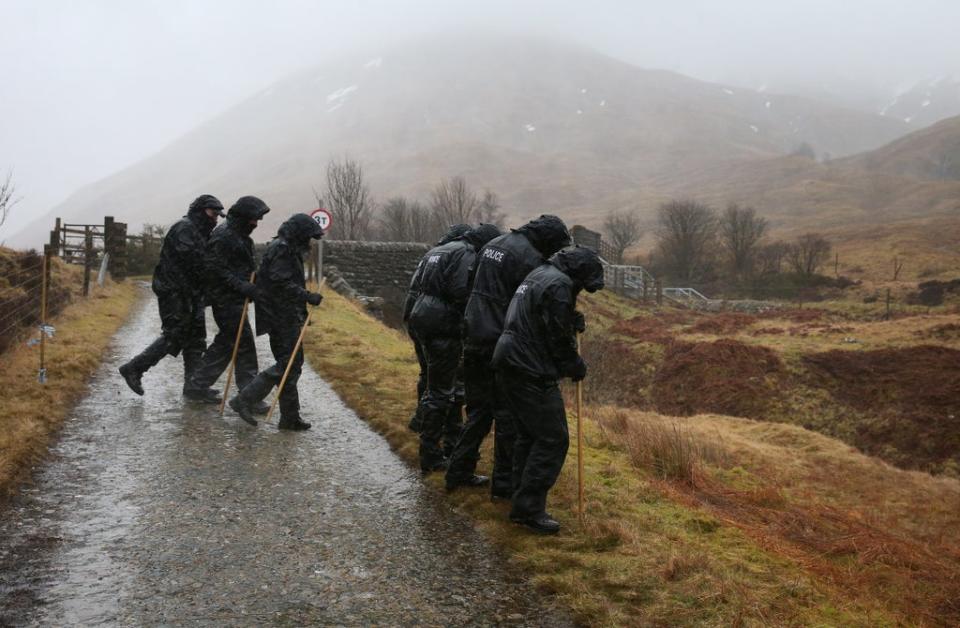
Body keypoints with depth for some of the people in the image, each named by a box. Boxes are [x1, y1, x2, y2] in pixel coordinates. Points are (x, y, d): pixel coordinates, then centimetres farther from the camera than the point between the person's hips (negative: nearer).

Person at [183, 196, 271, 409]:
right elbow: (215, 269, -22)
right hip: (226, 300, -10)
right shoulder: (223, 236, -16)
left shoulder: (240, 236, 16)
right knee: (244, 345, -8)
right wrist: (242, 286, -26)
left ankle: (196, 386, 26)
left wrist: (251, 285, 14)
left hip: (235, 298, 10)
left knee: (224, 343, 16)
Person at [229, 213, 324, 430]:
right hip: (282, 317, -11)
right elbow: (281, 283, -23)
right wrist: (308, 296, -24)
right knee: (288, 364, -10)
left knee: (291, 364, 11)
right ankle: (244, 399, -8)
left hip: (285, 317, 11)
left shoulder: (287, 249, 19)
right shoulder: (282, 250, -13)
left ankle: (290, 418, 16)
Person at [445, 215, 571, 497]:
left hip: (474, 338, 8)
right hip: (503, 345, -8)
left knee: (478, 409, 18)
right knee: (508, 414, 3)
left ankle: (458, 471, 22)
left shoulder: (493, 244, 15)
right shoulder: (530, 258, -13)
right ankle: (504, 482, 10)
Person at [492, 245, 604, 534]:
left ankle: (522, 502, 23)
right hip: (532, 374, -10)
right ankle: (529, 509, -1)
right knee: (552, 439, -4)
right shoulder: (559, 285, -14)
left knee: (529, 435, 17)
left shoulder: (539, 276, 18)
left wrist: (573, 321, 12)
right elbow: (558, 339, -14)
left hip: (510, 366, 10)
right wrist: (578, 368, 2)